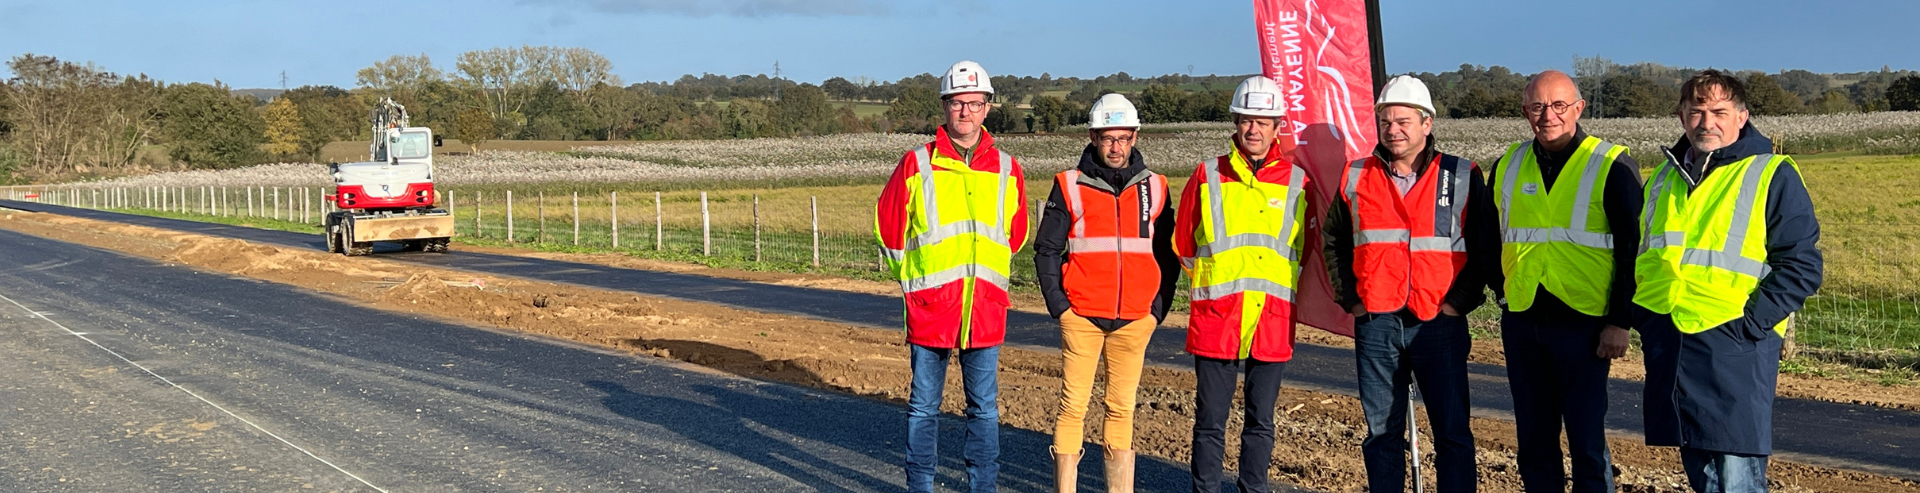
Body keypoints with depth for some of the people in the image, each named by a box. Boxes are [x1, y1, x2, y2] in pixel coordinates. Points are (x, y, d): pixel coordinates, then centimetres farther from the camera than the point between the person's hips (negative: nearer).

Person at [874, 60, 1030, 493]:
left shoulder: (1006, 169, 6)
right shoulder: (917, 165, -1)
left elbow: (1016, 233, 21)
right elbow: (887, 224, 9)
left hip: (986, 307, 2)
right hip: (929, 305, -2)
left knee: (985, 408, 7)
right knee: (924, 406, 6)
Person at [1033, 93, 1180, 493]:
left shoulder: (1154, 188, 8)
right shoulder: (1069, 186, 2)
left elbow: (1168, 255, 13)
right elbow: (1046, 249, 3)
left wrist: (1158, 309, 5)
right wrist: (1058, 306, -4)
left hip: (1135, 320, 2)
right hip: (1081, 317, -2)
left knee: (1122, 409, 7)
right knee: (1073, 407, 0)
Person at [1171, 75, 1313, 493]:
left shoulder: (1297, 182, 5)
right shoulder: (1207, 177, 3)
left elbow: (1304, 249, 17)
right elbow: (1183, 245, 12)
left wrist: (1273, 286, 13)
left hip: (1272, 321, 1)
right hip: (1215, 318, -1)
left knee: (1260, 421, 10)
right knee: (1211, 420, 4)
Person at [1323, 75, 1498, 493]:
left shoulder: (1462, 178, 2)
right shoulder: (1355, 178, 7)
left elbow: (1486, 248, 4)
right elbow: (1333, 242, 17)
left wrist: (1459, 301, -5)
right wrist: (1349, 298, 7)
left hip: (1440, 323, -2)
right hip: (1374, 324, 2)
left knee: (1453, 432, 0)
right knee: (1381, 432, 9)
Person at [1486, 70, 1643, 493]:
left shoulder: (1612, 166, -4)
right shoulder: (1507, 167, 9)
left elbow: (1632, 251, -5)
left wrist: (1620, 321, -10)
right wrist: (1505, 293, 13)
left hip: (1584, 326, -4)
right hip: (1521, 323, 5)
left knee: (1586, 440, 0)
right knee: (1533, 441, 11)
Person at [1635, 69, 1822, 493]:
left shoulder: (1772, 176, -2)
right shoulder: (1665, 177, 17)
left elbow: (1801, 266, -6)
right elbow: (1641, 254, 25)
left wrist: (1749, 324, -14)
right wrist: (1644, 319, 11)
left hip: (1733, 346, -6)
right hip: (1666, 343, 6)